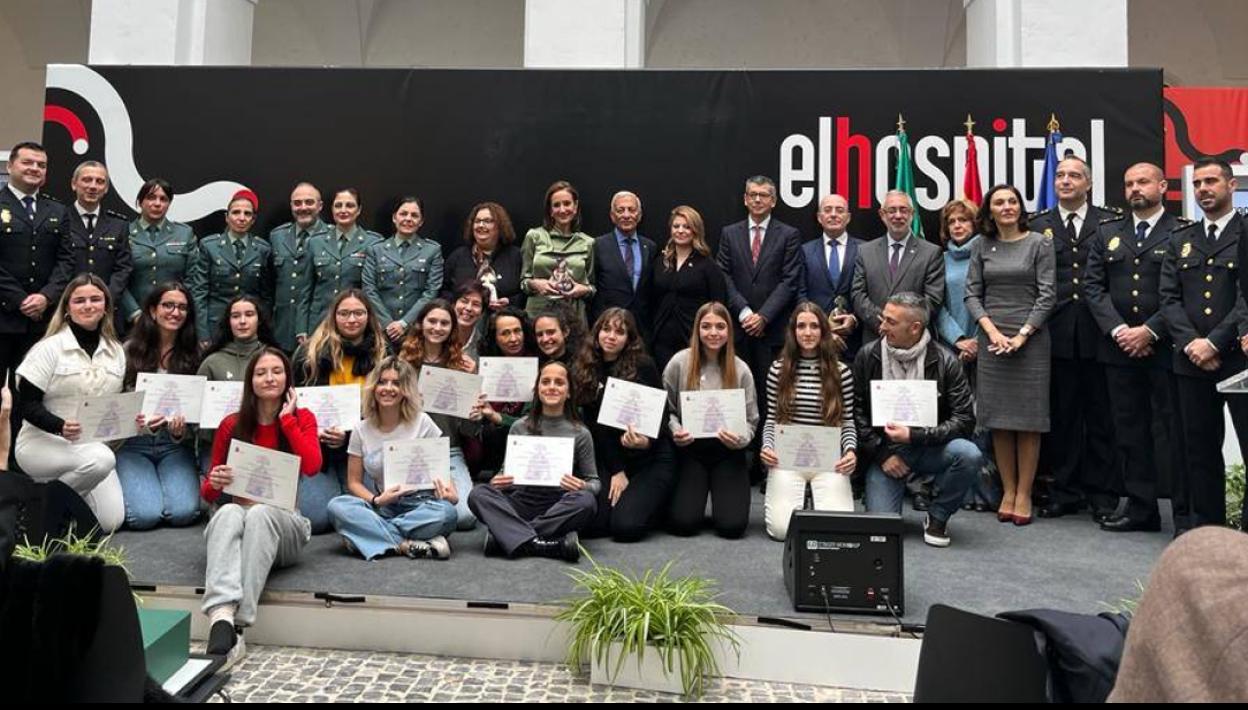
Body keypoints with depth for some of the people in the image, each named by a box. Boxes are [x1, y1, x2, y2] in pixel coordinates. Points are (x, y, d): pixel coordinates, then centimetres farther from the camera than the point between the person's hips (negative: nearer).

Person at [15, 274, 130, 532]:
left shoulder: (116, 351, 8)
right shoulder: (50, 348, -7)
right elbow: (28, 405, -10)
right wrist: (61, 427, -28)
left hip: (95, 446, 5)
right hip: (43, 442, -4)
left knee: (110, 521, -11)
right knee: (100, 459, -36)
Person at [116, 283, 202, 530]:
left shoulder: (193, 355, 5)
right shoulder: (130, 351, 0)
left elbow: (198, 407, 6)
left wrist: (181, 429, -16)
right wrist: (142, 424, -20)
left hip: (175, 446, 1)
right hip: (133, 445, -1)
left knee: (184, 512, -21)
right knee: (145, 515, -20)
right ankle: (135, 485, 14)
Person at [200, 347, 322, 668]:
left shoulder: (302, 418, 6)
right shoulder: (232, 424, 8)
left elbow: (312, 466, -15)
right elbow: (208, 492, 13)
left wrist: (286, 418, -7)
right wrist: (214, 483, -12)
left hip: (282, 525, -1)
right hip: (235, 515, 1)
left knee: (260, 513, -36)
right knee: (229, 512, -35)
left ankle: (236, 625, -44)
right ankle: (221, 618, -56)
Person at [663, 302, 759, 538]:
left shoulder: (740, 370, -2)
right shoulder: (679, 363, -4)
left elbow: (750, 420, 3)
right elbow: (666, 408, 4)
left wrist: (740, 439, -18)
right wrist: (676, 431, -15)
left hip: (728, 451, 1)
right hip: (689, 450, 0)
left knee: (732, 525, -13)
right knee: (683, 523, -14)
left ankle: (723, 495, 23)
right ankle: (696, 492, 22)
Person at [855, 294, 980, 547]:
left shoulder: (944, 361, -8)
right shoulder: (867, 357, -4)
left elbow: (965, 420, -11)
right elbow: (856, 412, -1)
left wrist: (914, 436, -21)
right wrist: (882, 454, -9)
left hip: (929, 448, 0)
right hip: (885, 451, 0)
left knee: (970, 455, -31)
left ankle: (937, 518, -5)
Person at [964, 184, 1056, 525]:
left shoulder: (1040, 243, 1)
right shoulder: (981, 246, 8)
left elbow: (1047, 294, -4)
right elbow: (972, 293, 5)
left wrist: (1022, 334, -12)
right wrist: (992, 330, -9)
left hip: (1030, 339, -2)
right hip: (991, 338, 2)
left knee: (1028, 419, 1)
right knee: (998, 419, 5)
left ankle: (1024, 494, 9)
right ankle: (1007, 490, 14)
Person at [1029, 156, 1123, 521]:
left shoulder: (1111, 222, 7)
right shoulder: (1039, 225, 8)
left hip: (1100, 333, -1)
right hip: (1057, 336, 1)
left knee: (1101, 418, 5)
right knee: (1062, 417, 7)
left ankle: (1103, 495, 15)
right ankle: (1066, 491, 17)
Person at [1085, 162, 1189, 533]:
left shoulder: (1183, 232, 0)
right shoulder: (1107, 232, 12)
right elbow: (1093, 286, 5)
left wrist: (1149, 331, -14)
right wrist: (1119, 330, -6)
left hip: (1165, 348, -4)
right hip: (1119, 348, 4)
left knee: (1177, 430, 1)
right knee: (1130, 430, 8)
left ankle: (1186, 513, 10)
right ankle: (1141, 506, 18)